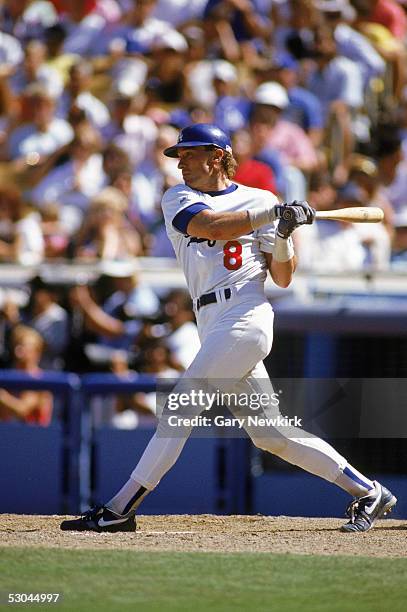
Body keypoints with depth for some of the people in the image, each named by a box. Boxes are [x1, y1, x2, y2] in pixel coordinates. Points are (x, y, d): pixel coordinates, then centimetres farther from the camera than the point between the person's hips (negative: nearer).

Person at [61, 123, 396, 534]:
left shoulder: (259, 200, 7)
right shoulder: (178, 199, 16)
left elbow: (282, 279, 5)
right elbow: (208, 225, -7)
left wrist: (283, 235, -12)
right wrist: (273, 214, -10)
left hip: (244, 316, -6)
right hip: (214, 328, 6)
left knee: (181, 405, -14)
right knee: (269, 435, 6)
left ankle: (120, 509, -15)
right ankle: (369, 494, 14)